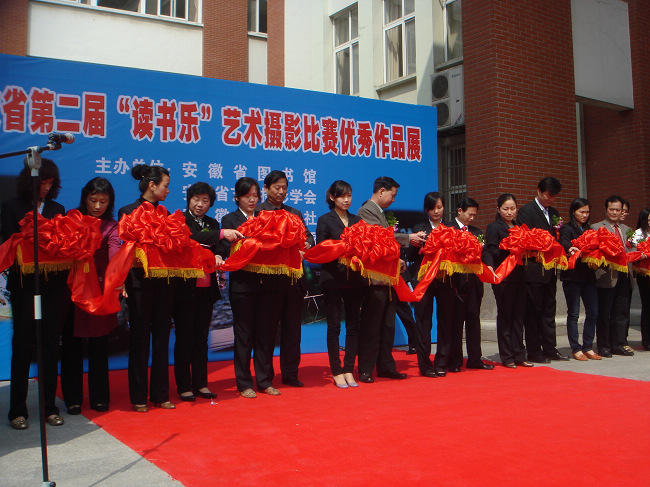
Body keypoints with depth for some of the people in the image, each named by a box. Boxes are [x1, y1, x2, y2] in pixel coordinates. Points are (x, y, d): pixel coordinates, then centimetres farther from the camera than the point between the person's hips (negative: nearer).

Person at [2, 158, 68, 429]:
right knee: (23, 346, 2)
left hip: (53, 287, 3)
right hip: (24, 287, -3)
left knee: (51, 346, 6)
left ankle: (49, 407, 14)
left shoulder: (57, 209, 14)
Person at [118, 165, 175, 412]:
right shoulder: (128, 212, -3)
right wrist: (124, 283, -14)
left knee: (162, 339, 9)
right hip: (141, 283, -5)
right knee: (140, 340, 5)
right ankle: (139, 397, 15)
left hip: (163, 284, 5)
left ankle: (160, 394, 19)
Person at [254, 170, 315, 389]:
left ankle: (290, 373, 20)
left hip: (294, 280, 5)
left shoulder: (295, 213, 17)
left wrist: (306, 244, -14)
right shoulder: (256, 212, 1)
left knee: (292, 328, 10)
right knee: (267, 329, 2)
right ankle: (265, 377, 10)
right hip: (269, 279, -5)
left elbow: (308, 236, 9)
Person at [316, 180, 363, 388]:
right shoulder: (325, 220, 1)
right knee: (334, 326, 1)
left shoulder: (357, 220, 13)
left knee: (353, 325, 5)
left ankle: (349, 370, 14)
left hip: (354, 279, 4)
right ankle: (336, 371, 10)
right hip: (333, 279, -4)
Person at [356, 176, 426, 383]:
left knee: (387, 325, 12)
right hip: (375, 277, -10)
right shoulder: (366, 211, -10)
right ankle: (365, 370, 4)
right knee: (371, 325, -4)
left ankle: (385, 367, 19)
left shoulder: (379, 212, 22)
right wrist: (409, 238, -14)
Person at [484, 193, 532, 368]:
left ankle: (519, 355, 12)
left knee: (518, 316, 6)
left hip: (519, 276, 5)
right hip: (503, 278, -5)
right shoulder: (494, 227, -2)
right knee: (505, 316, 0)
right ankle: (507, 357, 7)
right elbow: (491, 252, -11)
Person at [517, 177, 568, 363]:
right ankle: (534, 352, 6)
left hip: (550, 269, 7)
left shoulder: (554, 213, 16)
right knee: (533, 311, 0)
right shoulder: (526, 211, -6)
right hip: (534, 269, -7)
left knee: (549, 310, 12)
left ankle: (550, 349, 19)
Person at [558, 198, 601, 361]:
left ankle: (588, 347, 15)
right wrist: (570, 250, -41)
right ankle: (576, 349, 7)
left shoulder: (589, 229, 17)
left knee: (593, 312, 5)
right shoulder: (567, 229, -3)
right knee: (573, 313, 0)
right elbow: (564, 245, -21)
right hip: (572, 276, -6)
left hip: (588, 275, 6)